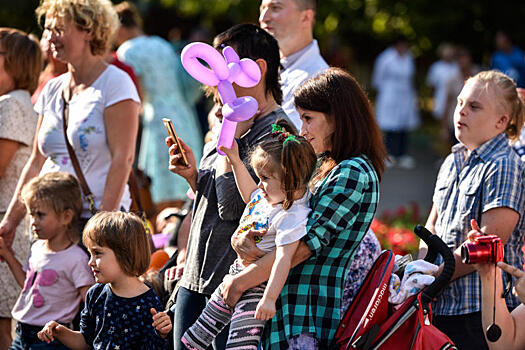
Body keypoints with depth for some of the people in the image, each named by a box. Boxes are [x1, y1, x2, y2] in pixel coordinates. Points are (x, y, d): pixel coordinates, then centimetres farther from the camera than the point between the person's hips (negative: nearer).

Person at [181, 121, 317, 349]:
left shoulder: (292, 215, -26)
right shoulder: (267, 195, 3)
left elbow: (283, 258, -30)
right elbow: (249, 194, 27)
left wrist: (269, 298, -33)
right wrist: (235, 160, 20)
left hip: (258, 286, -10)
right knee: (202, 328, 19)